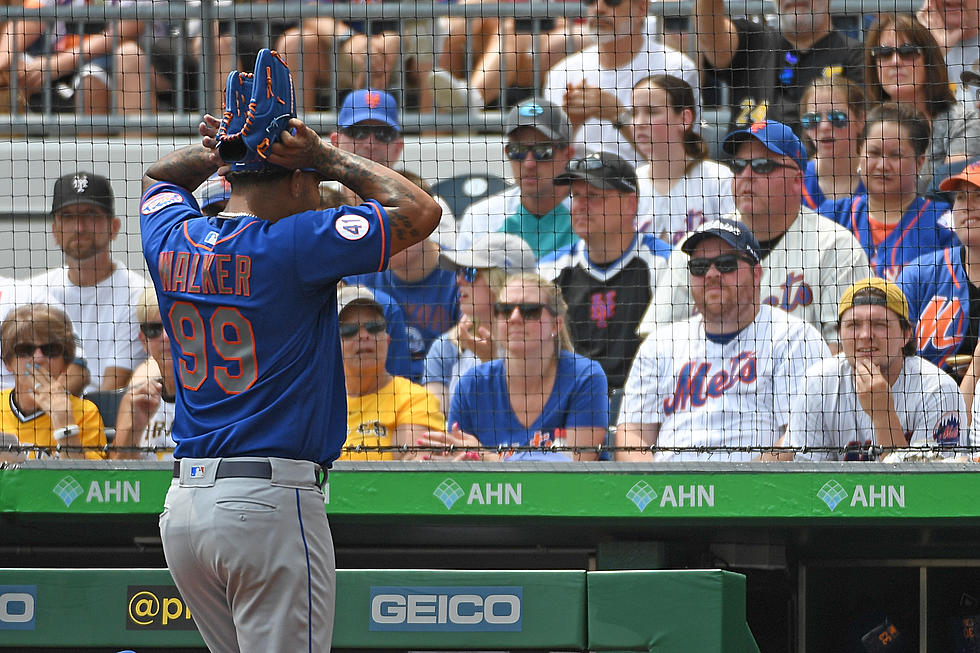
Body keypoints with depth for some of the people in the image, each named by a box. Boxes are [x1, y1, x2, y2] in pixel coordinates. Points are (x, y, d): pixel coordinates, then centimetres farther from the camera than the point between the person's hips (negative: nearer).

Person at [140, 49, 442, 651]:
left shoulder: (172, 241, 8)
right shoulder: (297, 245, -11)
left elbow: (159, 177, 32)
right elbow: (422, 211, -6)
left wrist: (216, 152, 13)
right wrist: (327, 155, -1)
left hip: (183, 509, 7)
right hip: (272, 503, -7)